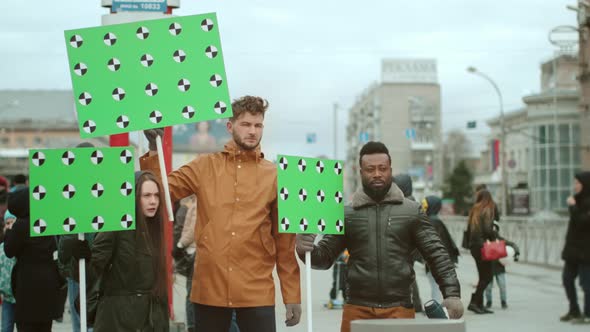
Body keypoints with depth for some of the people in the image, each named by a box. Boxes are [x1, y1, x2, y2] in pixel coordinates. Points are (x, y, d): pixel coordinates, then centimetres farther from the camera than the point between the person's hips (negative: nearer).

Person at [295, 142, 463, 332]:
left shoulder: (411, 211, 4)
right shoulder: (347, 214, 7)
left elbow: (437, 255, 2)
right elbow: (325, 256, 7)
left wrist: (452, 294, -9)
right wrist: (306, 250, -15)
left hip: (399, 309, -1)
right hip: (357, 309, 1)